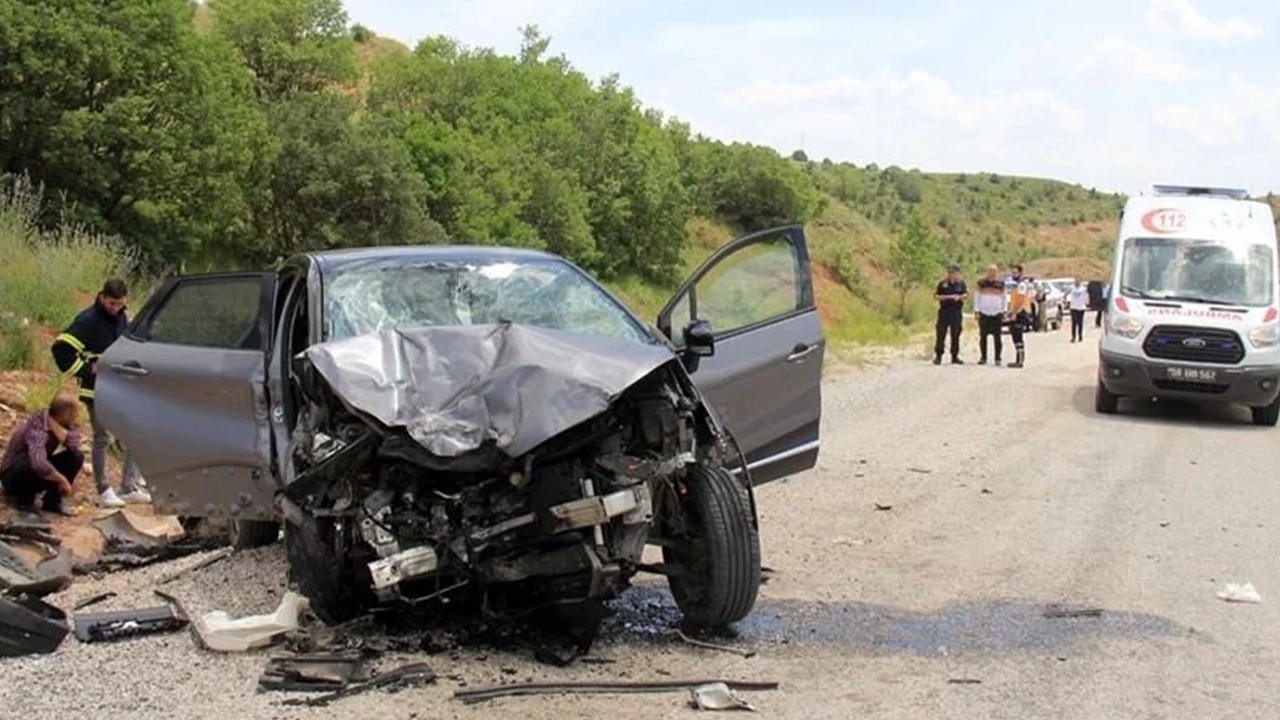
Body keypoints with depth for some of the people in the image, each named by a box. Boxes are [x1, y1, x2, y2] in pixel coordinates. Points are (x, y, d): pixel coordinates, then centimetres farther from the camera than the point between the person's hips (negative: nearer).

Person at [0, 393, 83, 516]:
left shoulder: (59, 421, -9)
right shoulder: (38, 429, -34)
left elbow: (74, 444, -23)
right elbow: (40, 465, -49)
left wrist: (55, 426, -31)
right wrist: (62, 480, -35)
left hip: (35, 471, 7)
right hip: (13, 476, -7)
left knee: (76, 457, -12)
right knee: (38, 469, -39)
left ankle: (52, 500, -2)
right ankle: (24, 498, -10)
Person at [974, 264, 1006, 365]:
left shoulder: (1000, 283, 9)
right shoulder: (981, 283, 7)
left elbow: (1003, 298, 15)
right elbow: (977, 297, 9)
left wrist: (1004, 312, 9)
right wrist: (976, 310, 1)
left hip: (997, 313, 0)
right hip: (984, 313, 0)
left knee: (997, 337, -2)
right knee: (983, 336, 2)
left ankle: (998, 358, 1)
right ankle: (983, 357, 10)